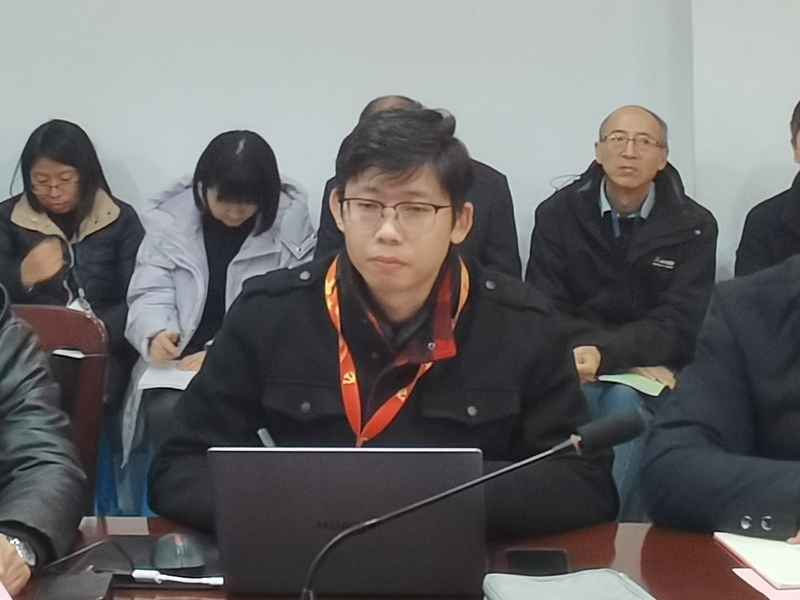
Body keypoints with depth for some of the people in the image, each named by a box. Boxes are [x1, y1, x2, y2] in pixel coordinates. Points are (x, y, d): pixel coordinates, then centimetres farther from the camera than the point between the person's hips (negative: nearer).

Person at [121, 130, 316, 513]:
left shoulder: (291, 221, -3)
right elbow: (150, 294, 2)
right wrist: (155, 335, -22)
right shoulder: (170, 218, 2)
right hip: (180, 363, 2)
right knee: (168, 414, -29)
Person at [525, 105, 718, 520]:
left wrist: (605, 353, -27)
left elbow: (678, 324, -7)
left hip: (654, 371, 0)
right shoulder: (558, 213, 4)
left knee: (625, 402, -33)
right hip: (575, 364, 1)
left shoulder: (693, 226, 1)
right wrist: (636, 358, -17)